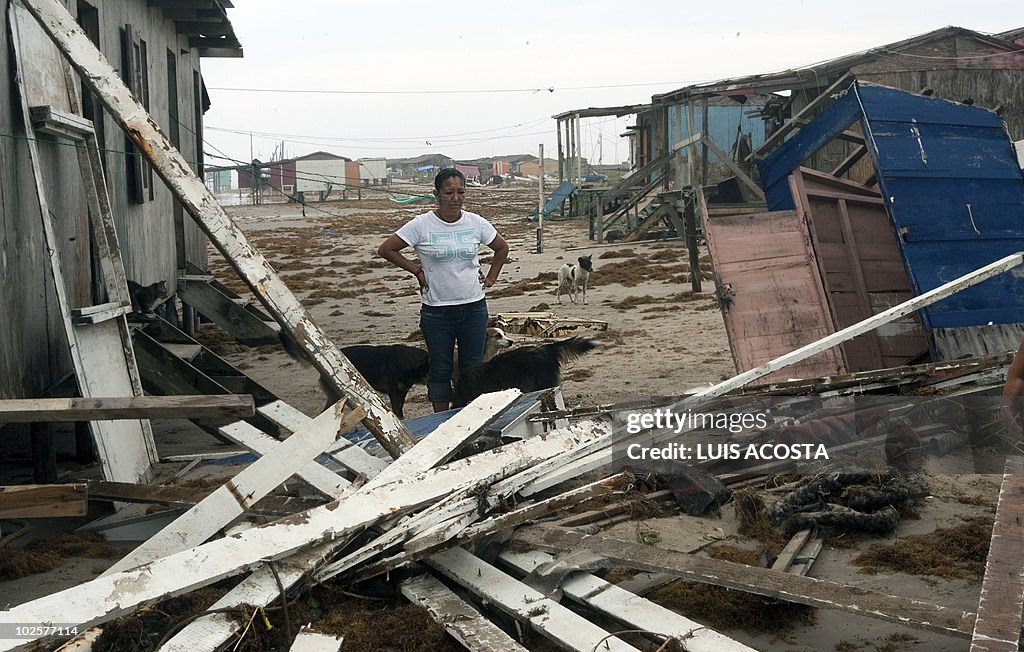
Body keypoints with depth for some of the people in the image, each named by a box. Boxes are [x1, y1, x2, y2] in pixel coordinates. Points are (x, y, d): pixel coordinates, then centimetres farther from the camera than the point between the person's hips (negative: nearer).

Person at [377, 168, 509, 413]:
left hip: (474, 308, 2)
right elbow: (386, 250, -4)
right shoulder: (421, 225, -9)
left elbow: (502, 248, 17)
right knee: (440, 369, 7)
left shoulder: (476, 222, 0)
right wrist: (416, 270, -4)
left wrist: (491, 278, 8)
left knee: (472, 368, 8)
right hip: (437, 311, -2)